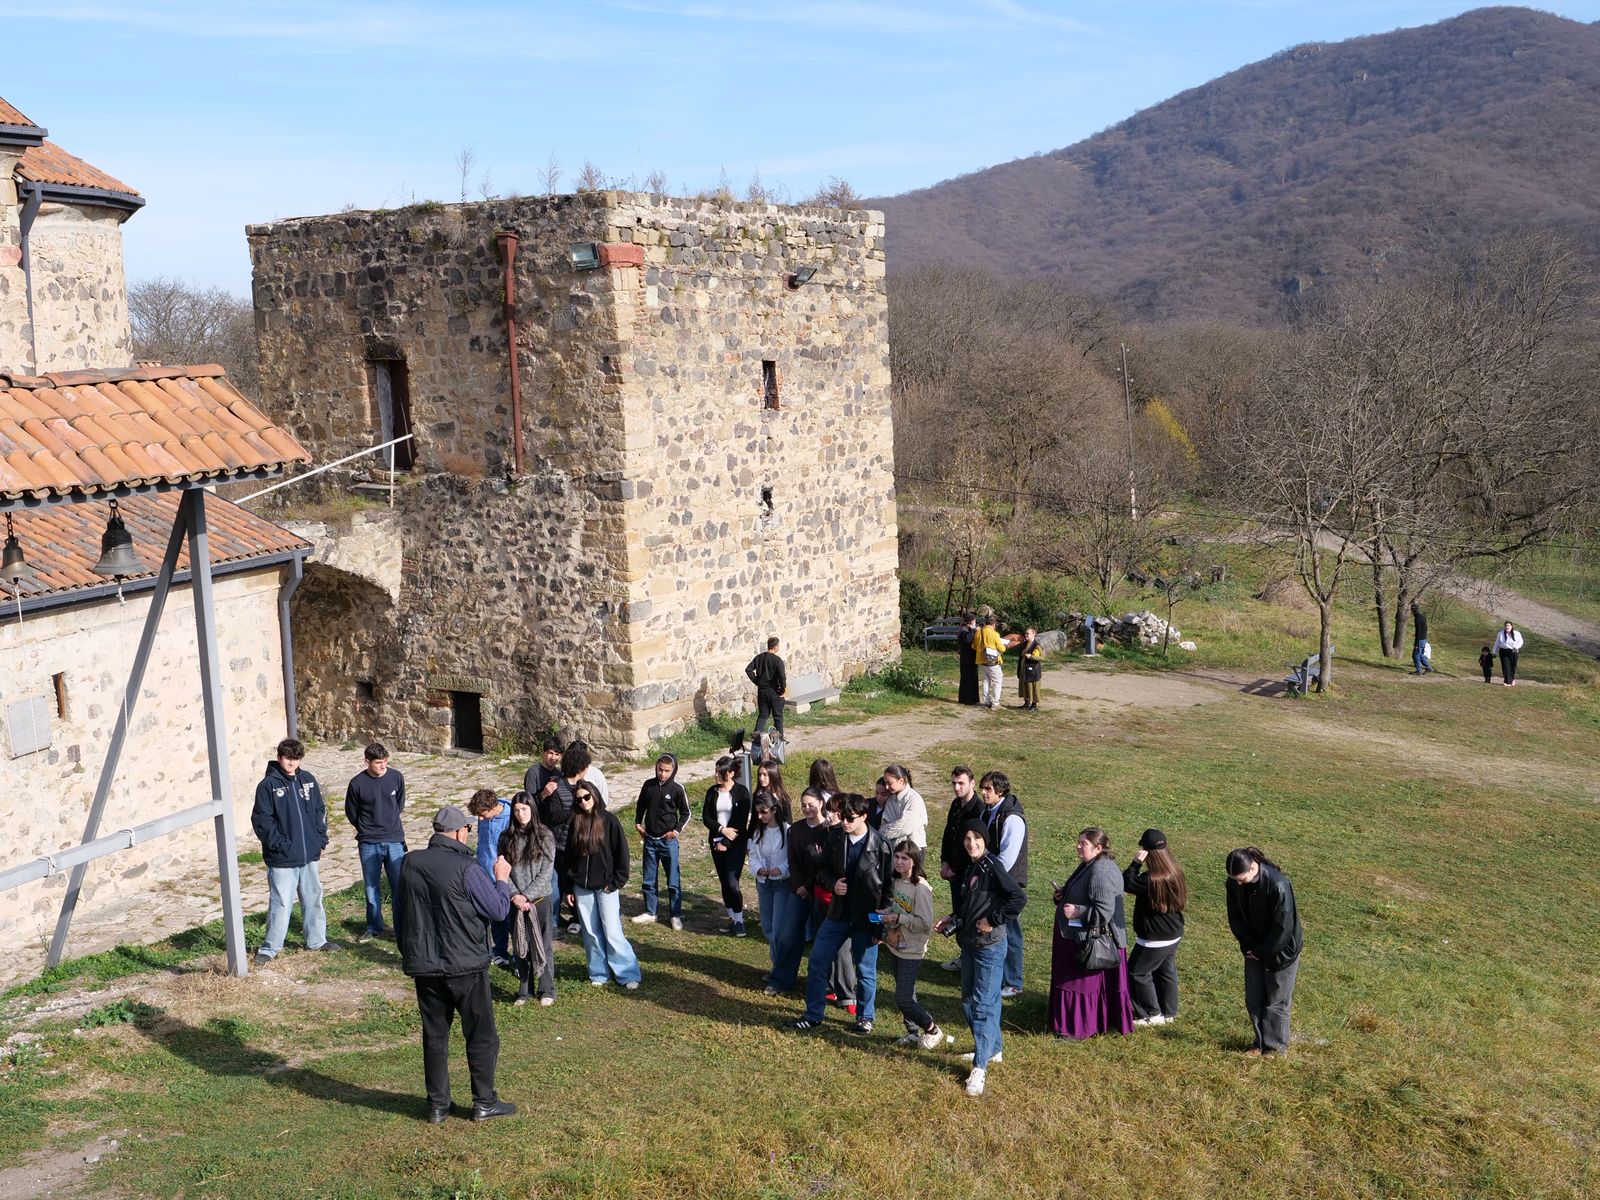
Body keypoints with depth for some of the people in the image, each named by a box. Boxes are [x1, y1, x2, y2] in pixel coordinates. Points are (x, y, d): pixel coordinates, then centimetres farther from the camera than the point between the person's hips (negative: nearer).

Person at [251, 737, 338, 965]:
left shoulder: (308, 780, 7)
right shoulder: (268, 785, -9)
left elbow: (320, 811, 14)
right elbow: (261, 820, -11)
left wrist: (321, 840, 7)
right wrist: (280, 844, -15)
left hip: (310, 855, 6)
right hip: (282, 859, -6)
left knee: (313, 899, 16)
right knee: (281, 904, -4)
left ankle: (317, 940, 30)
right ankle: (270, 948, 7)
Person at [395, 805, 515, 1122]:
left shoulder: (409, 864, 1)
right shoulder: (466, 868, -17)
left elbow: (399, 915, 11)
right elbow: (498, 911, -11)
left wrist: (409, 953, 23)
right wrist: (502, 880, 6)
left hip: (424, 966, 5)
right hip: (465, 966, -5)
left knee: (434, 1036, 14)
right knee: (481, 1036, 9)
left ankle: (437, 1105, 18)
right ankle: (484, 1103, 15)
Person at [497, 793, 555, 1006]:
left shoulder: (544, 837, -4)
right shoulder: (507, 838, 3)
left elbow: (546, 872, -7)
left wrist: (527, 895, -13)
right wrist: (515, 895, -10)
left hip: (540, 898, -3)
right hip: (517, 901, 3)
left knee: (542, 945, 3)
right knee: (520, 946, 7)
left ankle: (547, 990, 12)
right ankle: (524, 990, 18)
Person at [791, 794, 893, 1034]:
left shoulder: (880, 845, -16)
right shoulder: (834, 837, -5)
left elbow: (890, 882, -9)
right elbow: (825, 867, 10)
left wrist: (882, 916, -11)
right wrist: (833, 883, -11)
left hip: (866, 918, -4)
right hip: (838, 913, 4)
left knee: (865, 970, 9)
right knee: (817, 962, 6)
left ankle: (864, 1017, 29)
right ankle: (813, 1014, 21)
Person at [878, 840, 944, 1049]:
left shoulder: (921, 888, -22)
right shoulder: (897, 881, 3)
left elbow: (926, 923, -22)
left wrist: (898, 918, -24)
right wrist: (886, 913, -1)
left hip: (911, 952, -8)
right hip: (894, 947, 8)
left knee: (903, 1000, -6)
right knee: (906, 994, 18)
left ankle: (933, 1030, 13)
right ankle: (912, 1032, 33)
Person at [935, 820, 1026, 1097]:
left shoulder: (993, 867, -17)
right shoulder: (968, 868, 9)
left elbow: (1019, 898, -25)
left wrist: (993, 921, -20)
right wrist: (952, 920, 8)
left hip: (990, 946, -9)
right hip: (968, 944, 9)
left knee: (983, 1004, -6)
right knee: (968, 1002, 16)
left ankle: (980, 1067, -2)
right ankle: (992, 1049, 32)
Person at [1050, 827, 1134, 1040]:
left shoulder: (1101, 872, -25)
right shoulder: (1091, 866, 9)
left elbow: (1104, 912, -29)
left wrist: (1077, 912, -25)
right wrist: (1064, 895, 8)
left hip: (1092, 940, -11)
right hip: (1079, 936, 11)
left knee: (1084, 981, 1)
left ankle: (1079, 1028, 11)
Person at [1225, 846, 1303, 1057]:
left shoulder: (1278, 885, -32)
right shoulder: (1234, 883, -14)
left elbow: (1282, 927, -24)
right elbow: (1235, 917, -1)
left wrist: (1262, 951, -15)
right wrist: (1248, 946, -9)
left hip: (1280, 949, -5)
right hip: (1255, 949, 5)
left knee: (1276, 1000, 5)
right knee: (1253, 999, 11)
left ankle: (1275, 1046, 19)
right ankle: (1261, 1041, 26)